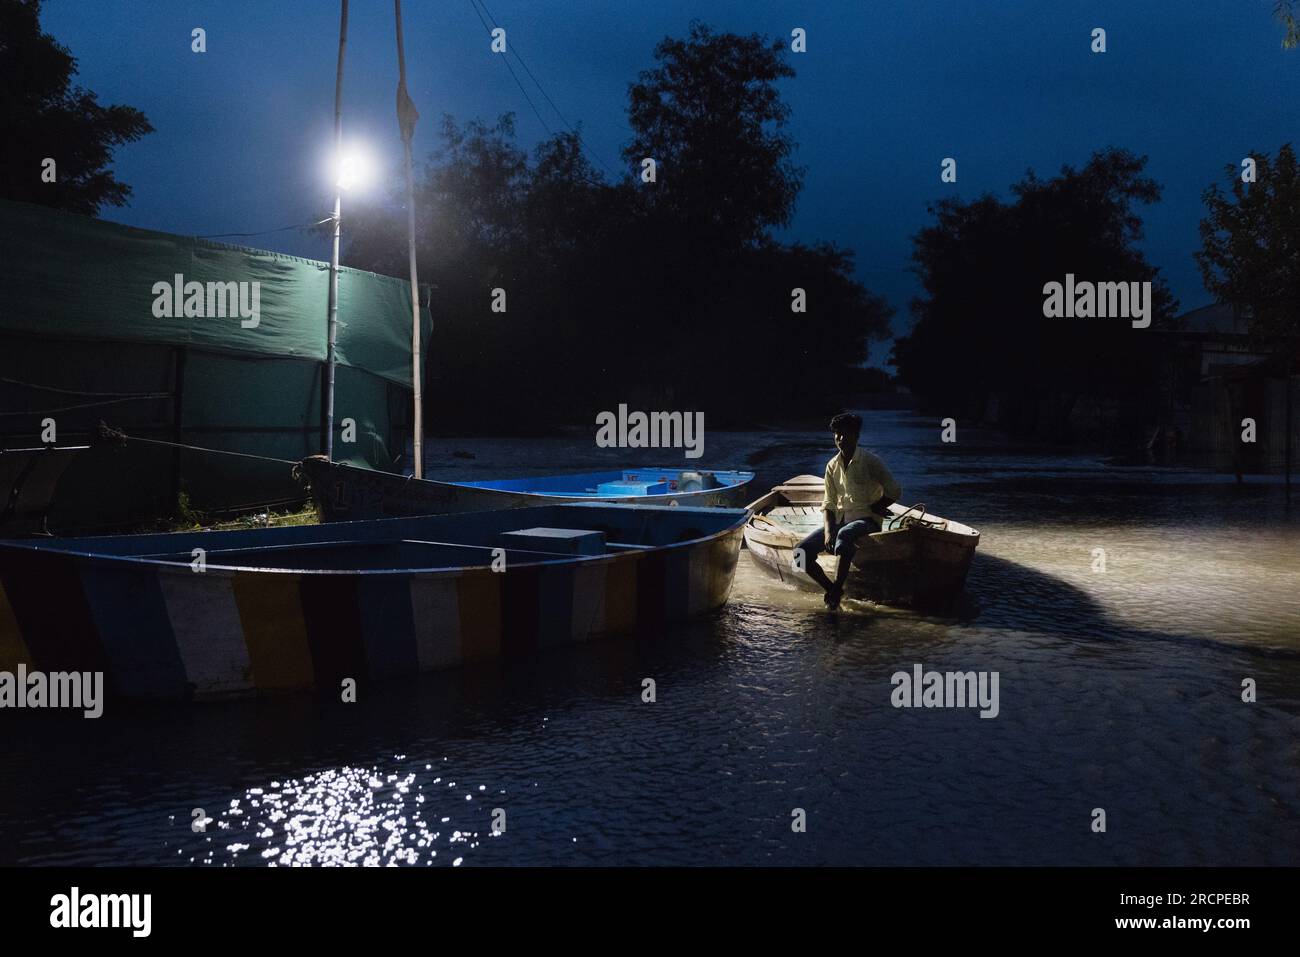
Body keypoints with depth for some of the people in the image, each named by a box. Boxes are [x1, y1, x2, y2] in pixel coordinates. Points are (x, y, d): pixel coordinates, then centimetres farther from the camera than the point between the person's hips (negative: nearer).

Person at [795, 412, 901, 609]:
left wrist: (872, 508, -3)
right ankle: (831, 590, -2)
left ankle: (837, 588, -32)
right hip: (839, 521, 6)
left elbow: (894, 492, -7)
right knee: (802, 552, -15)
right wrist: (828, 531, -9)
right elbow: (828, 504, 7)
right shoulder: (832, 466, 9)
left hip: (866, 521, -6)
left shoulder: (869, 462, -7)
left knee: (844, 534, -41)